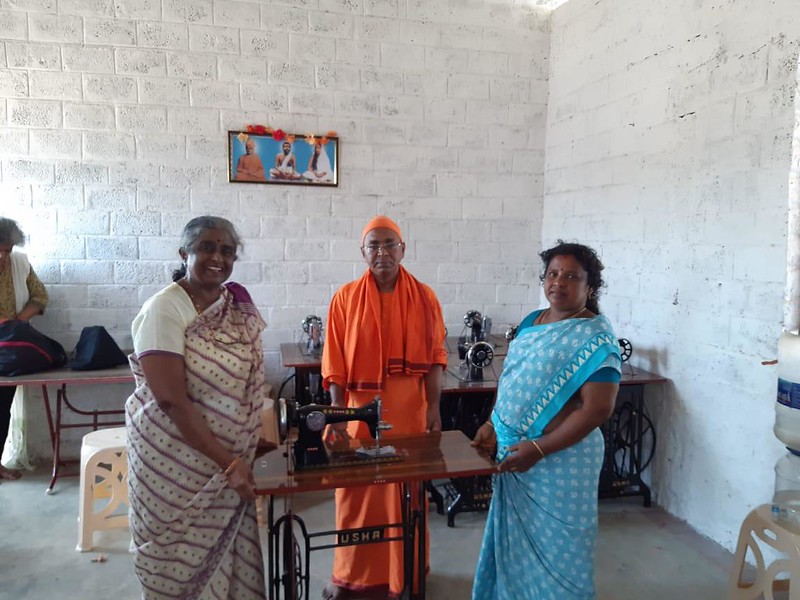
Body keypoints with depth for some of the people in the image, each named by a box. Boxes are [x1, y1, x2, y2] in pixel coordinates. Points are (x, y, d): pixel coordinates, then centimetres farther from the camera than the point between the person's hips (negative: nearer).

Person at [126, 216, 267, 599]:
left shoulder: (238, 303, 2)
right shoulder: (163, 311, -17)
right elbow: (171, 401, -21)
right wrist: (227, 462, -20)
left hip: (234, 455, 5)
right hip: (177, 460, -5)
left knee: (231, 550, 15)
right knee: (184, 559, 12)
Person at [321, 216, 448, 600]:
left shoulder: (424, 297, 0)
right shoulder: (346, 298, -2)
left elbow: (435, 356, 1)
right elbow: (335, 361, -3)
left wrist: (434, 407, -3)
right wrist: (337, 411, -9)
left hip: (409, 410, 1)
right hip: (360, 409, 0)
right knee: (355, 493, 10)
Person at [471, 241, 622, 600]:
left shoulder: (595, 338, -15)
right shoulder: (531, 322, 7)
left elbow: (597, 409, -20)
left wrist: (538, 449, -22)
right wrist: (493, 425, 2)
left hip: (560, 460, -7)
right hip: (514, 451, 7)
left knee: (553, 547, 9)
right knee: (515, 540, 20)